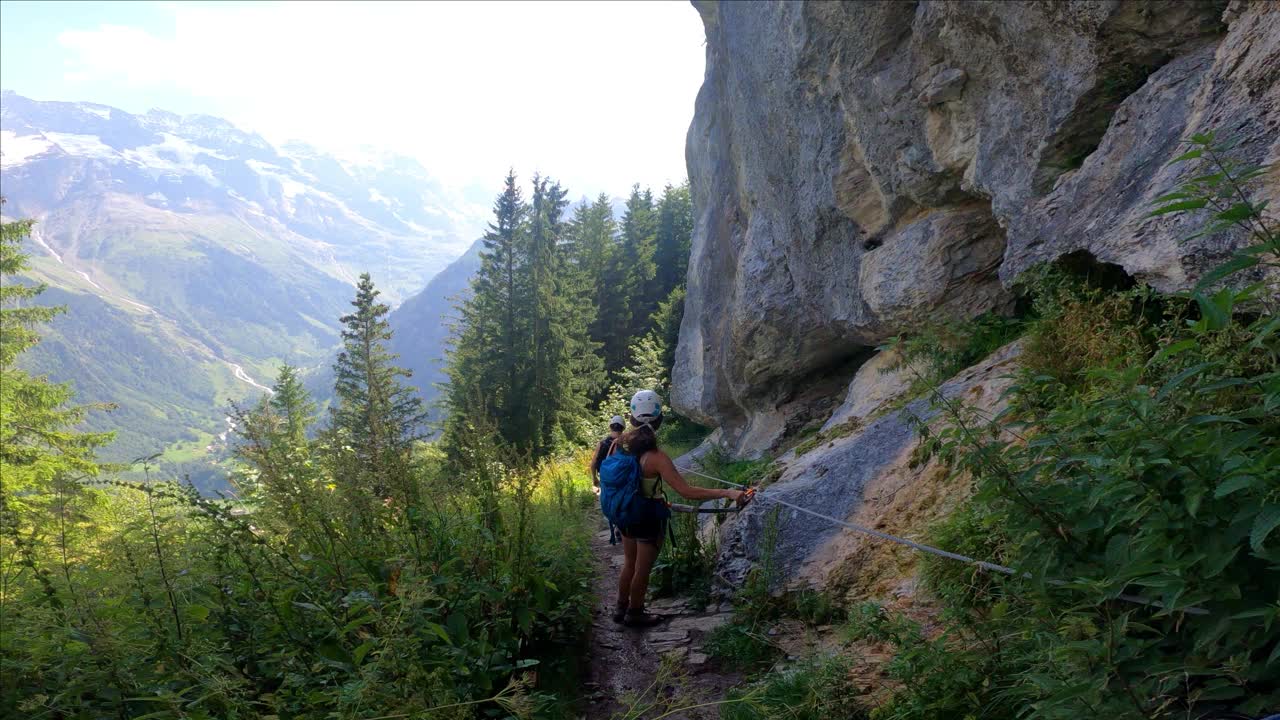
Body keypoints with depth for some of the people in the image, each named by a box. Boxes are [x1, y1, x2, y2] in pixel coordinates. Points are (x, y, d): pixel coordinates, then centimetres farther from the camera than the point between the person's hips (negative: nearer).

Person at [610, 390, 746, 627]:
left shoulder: (621, 443, -14)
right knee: (643, 568, 16)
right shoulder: (656, 457, -31)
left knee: (629, 563, 26)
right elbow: (686, 491, -35)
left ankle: (621, 608, 41)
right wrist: (728, 493, -36)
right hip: (650, 517, -6)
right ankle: (635, 614, 34)